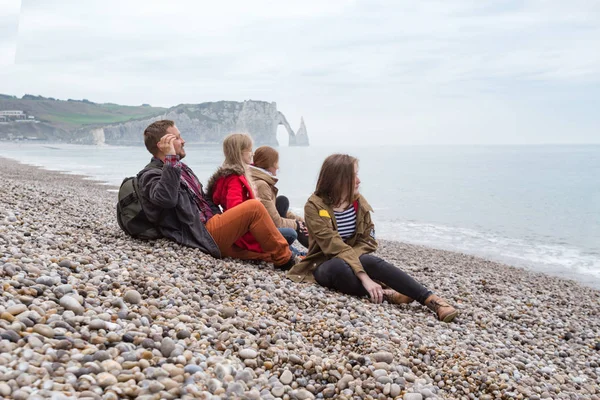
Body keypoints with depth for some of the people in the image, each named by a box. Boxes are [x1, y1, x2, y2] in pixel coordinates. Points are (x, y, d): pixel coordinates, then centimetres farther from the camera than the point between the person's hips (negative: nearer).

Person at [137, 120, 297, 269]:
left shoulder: (181, 168, 21)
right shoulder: (150, 175, -8)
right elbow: (167, 199, -31)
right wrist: (170, 159, -25)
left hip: (211, 224, 10)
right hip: (203, 237, -10)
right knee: (254, 207, -15)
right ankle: (286, 261, -5)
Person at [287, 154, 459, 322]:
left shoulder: (359, 202, 0)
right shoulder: (314, 206, -17)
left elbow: (368, 241, -1)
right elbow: (334, 246, -26)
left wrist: (350, 257, -21)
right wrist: (364, 277, -34)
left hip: (352, 259, 4)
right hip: (325, 266, -3)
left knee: (372, 262, -31)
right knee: (340, 266, -39)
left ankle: (430, 299, -36)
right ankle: (384, 294, -28)